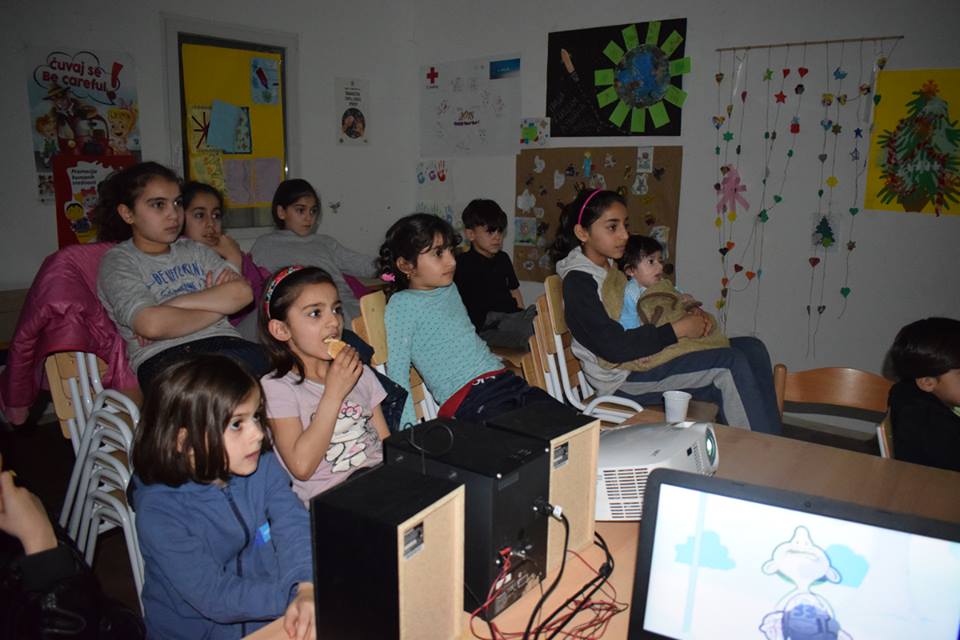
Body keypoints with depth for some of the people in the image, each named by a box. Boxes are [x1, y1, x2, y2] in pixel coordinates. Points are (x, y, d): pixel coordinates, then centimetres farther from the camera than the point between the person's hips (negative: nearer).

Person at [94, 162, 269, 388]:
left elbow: (242, 292, 4)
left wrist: (172, 305, -4)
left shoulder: (195, 250, 24)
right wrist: (218, 305, 1)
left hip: (223, 343, 4)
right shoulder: (118, 261, 10)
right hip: (162, 358, -4)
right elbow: (151, 324, -10)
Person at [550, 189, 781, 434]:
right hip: (624, 379, -9)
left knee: (752, 349, -2)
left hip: (649, 355, 9)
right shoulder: (577, 282, -13)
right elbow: (615, 347, -23)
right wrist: (679, 328, -19)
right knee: (731, 363, -20)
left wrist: (693, 315, -1)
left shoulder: (616, 266, 14)